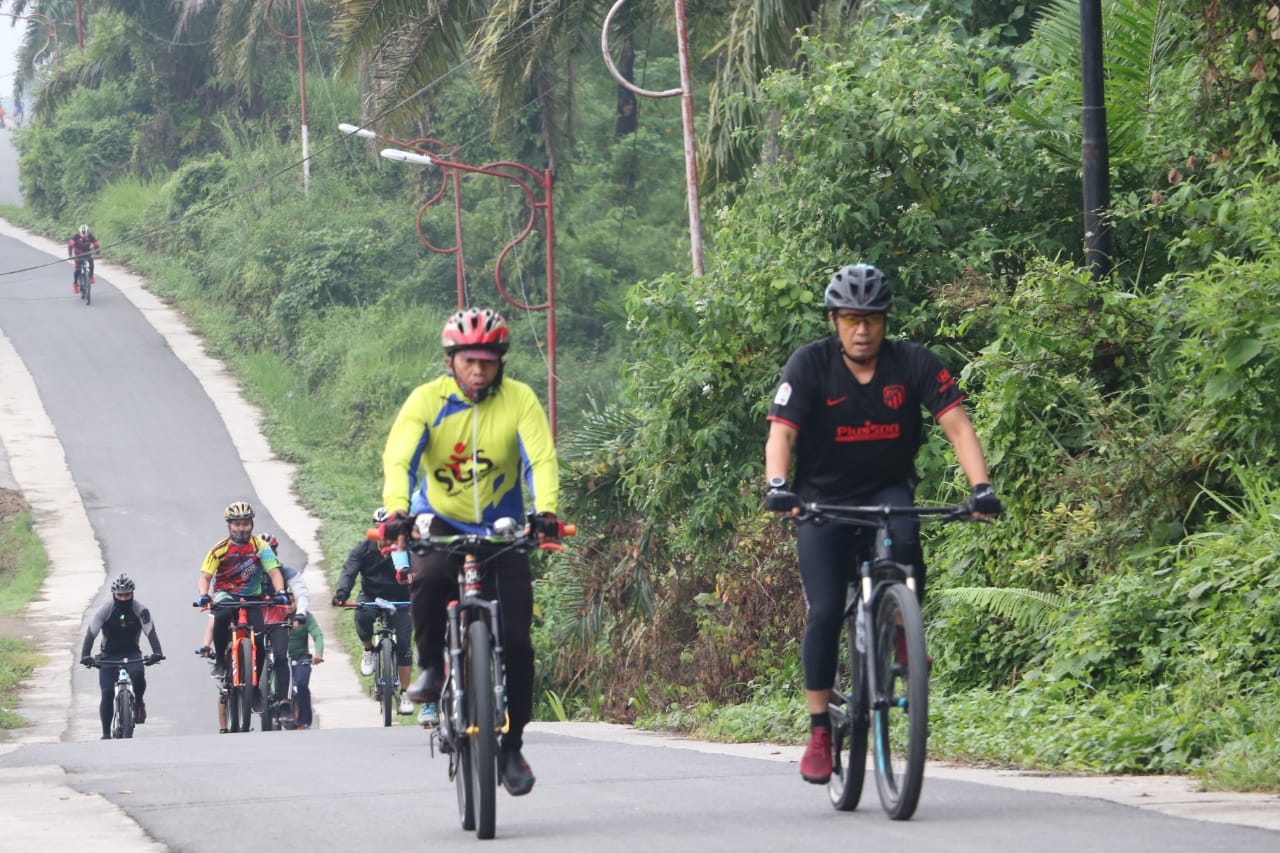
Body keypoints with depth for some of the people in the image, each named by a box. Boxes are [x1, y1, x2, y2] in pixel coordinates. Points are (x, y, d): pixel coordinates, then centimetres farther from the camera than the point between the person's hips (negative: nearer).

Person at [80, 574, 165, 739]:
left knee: (138, 674, -32)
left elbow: (150, 632, -23)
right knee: (107, 692, -13)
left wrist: (157, 653, -40)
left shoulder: (140, 610, -13)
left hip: (132, 652, 0)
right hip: (109, 654, 0)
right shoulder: (104, 611, -14)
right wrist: (85, 656, -35)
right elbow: (91, 633, -20)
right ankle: (106, 733, -3)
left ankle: (138, 703, -3)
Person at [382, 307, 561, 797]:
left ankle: (512, 746, 7)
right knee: (428, 579, -35)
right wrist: (397, 511, -42)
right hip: (440, 522, -1)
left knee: (515, 640, -9)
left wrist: (546, 511, -40)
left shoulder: (519, 400, -10)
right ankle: (431, 668, -8)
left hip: (502, 528, 1)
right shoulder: (428, 400, -11)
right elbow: (399, 458, -23)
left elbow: (541, 459, -21)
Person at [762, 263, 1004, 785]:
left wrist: (981, 487, -31)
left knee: (903, 537, -35)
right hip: (825, 500, 0)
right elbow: (782, 433, -22)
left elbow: (956, 425, -16)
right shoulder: (809, 365, -13)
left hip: (888, 490, 0)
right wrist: (776, 484, -42)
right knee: (825, 612, -13)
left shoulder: (914, 364, -11)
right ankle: (819, 732, -2)